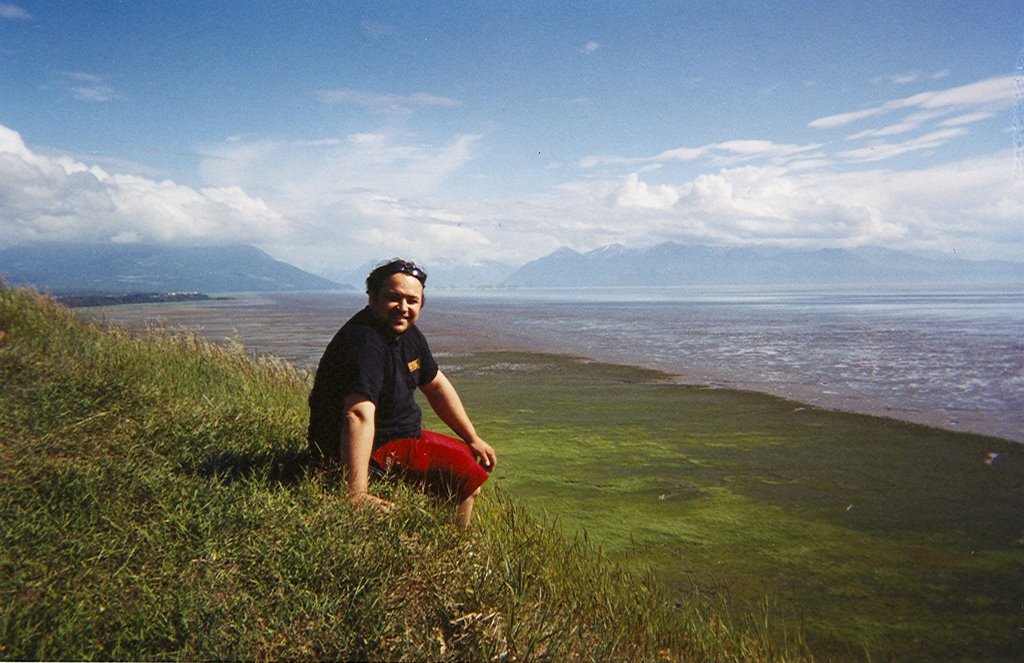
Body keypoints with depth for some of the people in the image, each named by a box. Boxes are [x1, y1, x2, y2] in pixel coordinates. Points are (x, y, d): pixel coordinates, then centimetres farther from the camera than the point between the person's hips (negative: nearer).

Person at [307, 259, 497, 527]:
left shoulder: (407, 333, 3)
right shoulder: (365, 343, -28)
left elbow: (436, 385, 14)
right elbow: (359, 415, -40)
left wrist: (473, 439, 15)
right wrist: (358, 494, -49)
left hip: (403, 435, 10)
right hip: (373, 450, -10)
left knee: (474, 458, 19)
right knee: (468, 474, -13)